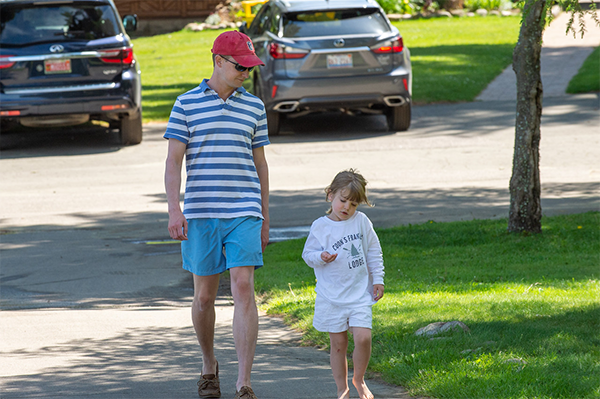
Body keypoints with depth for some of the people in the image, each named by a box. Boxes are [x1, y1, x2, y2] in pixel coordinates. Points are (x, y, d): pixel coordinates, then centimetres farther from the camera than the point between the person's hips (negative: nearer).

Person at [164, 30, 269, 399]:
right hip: (200, 215, 0)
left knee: (244, 289, -12)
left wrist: (265, 219, 14)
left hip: (243, 213, 0)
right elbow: (174, 161, 0)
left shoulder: (254, 107, 9)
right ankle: (209, 364, 32)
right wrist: (174, 209, -11)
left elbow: (260, 164, 14)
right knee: (205, 295, 7)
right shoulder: (187, 104, 3)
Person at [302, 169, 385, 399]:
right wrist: (321, 257, -19)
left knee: (363, 337, -12)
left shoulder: (361, 222, 2)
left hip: (360, 294, 1)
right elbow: (308, 254, 2)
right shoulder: (320, 227, -3)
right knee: (338, 343, 3)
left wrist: (377, 279, 8)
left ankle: (359, 379, 11)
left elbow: (374, 253, 10)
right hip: (331, 297, -1)